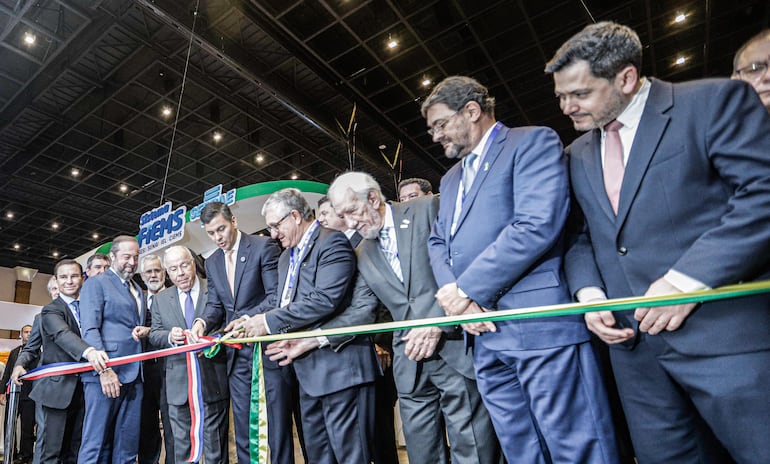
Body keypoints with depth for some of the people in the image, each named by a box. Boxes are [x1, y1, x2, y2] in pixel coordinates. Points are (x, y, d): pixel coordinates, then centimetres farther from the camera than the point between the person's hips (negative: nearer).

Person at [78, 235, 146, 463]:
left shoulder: (138, 290, 21)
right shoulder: (96, 283, 0)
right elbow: (89, 330, -10)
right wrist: (104, 369, -18)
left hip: (134, 376, 6)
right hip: (106, 373, -6)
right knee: (96, 445, -1)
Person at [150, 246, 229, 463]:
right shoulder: (160, 299, 10)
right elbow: (154, 334, 9)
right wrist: (170, 336, -13)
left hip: (213, 379, -3)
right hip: (178, 384, 3)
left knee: (215, 445, 7)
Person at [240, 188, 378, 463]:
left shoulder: (332, 242, -10)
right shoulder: (286, 257, 19)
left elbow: (325, 299, -22)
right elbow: (283, 304, 18)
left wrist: (270, 322, -16)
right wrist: (256, 321, -2)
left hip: (339, 364, -9)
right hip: (308, 369, 9)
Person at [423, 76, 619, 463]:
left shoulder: (532, 142, -2)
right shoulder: (451, 179, 23)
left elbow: (537, 225, -17)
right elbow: (437, 243, 16)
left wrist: (467, 289, -13)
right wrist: (454, 296, -4)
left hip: (539, 324, -7)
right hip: (484, 334, 8)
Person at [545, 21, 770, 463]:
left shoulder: (714, 101, -3)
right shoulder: (579, 154, 14)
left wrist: (689, 279, -21)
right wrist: (589, 290, -2)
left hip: (727, 331, -5)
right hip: (632, 338, 6)